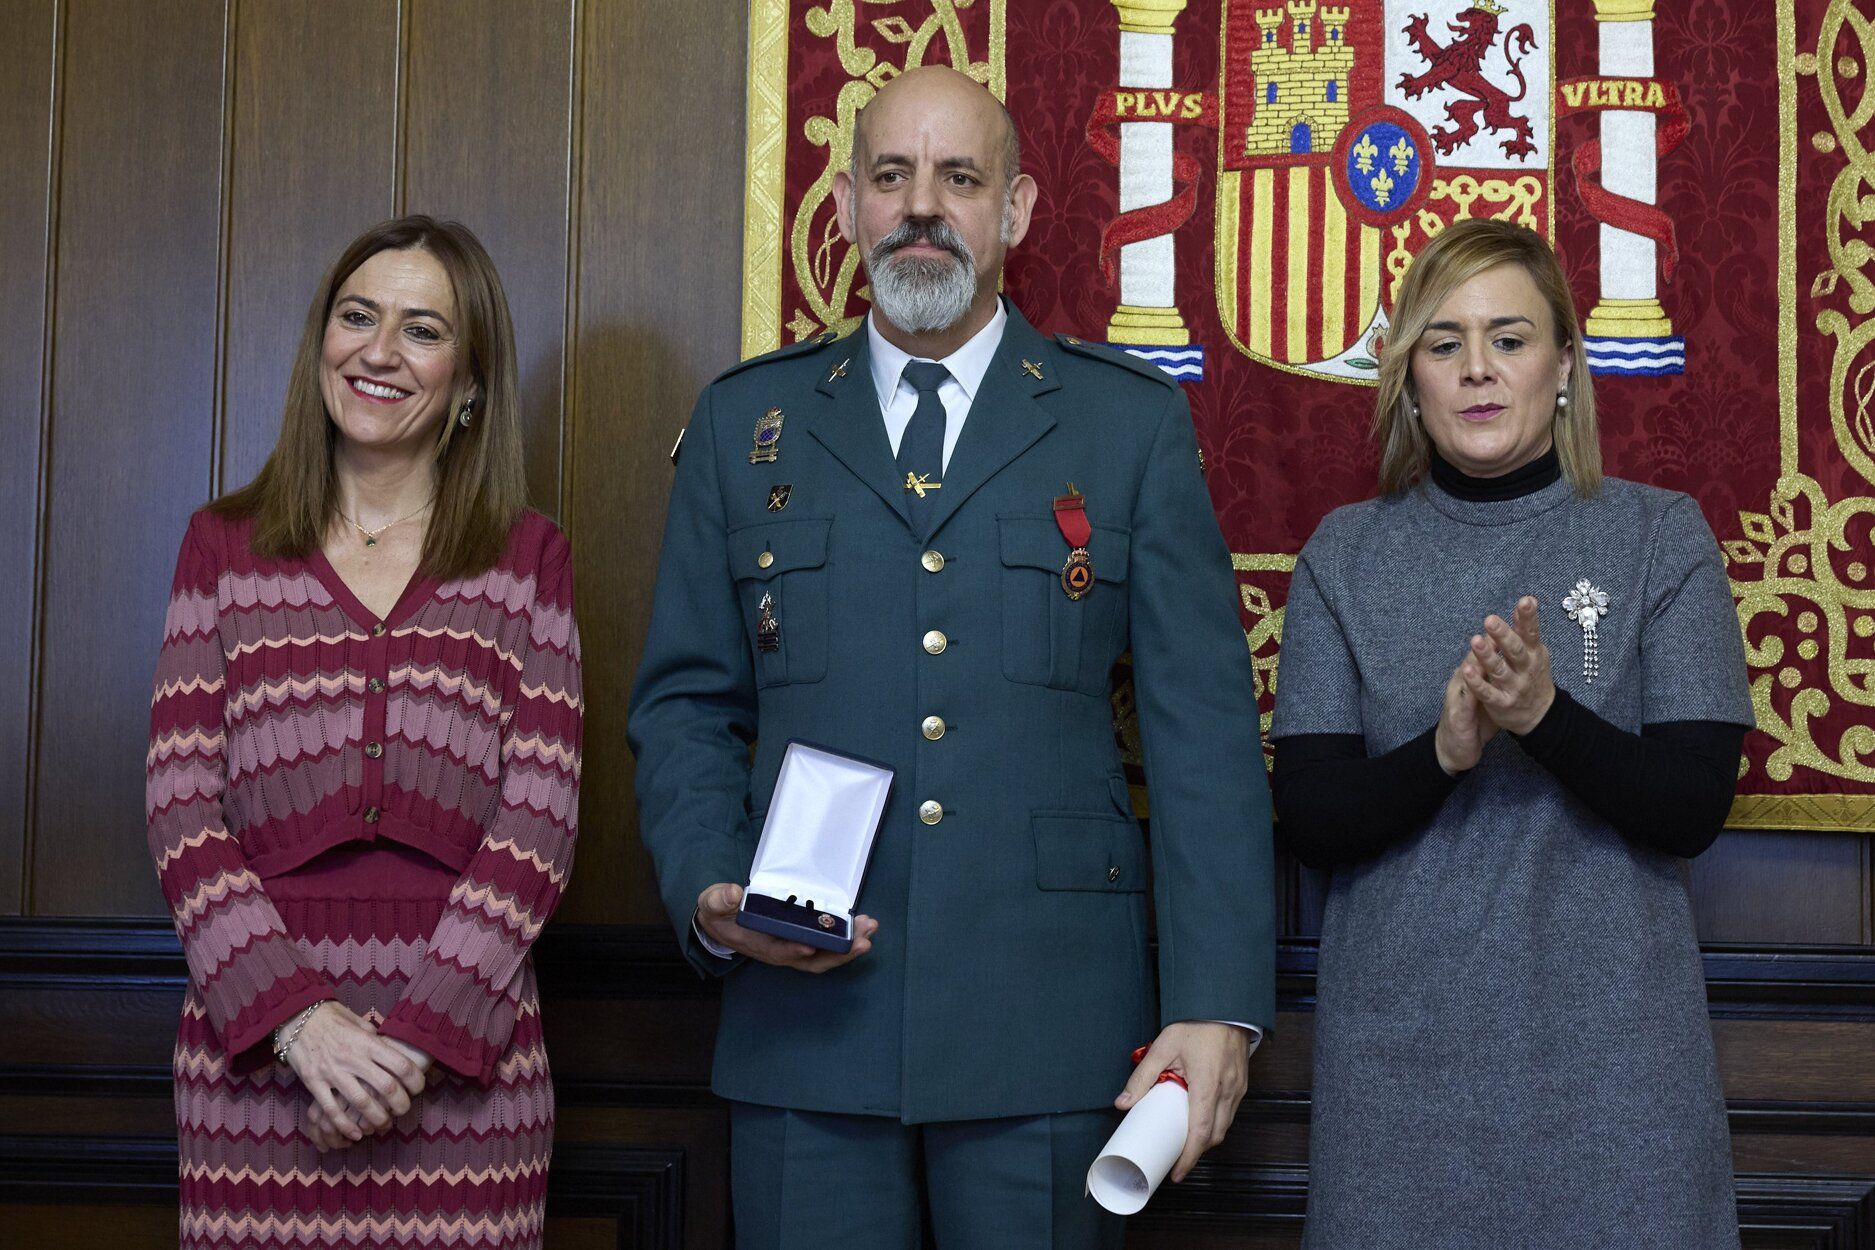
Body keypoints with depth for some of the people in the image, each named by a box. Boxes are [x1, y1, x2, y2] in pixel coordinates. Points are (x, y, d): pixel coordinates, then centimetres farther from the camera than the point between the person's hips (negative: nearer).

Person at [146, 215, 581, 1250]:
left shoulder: (527, 557, 7)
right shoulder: (223, 546, 9)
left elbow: (539, 816, -1)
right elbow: (180, 808, 2)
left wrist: (418, 1035, -11)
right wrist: (295, 1017, -10)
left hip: (463, 1062, 0)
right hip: (253, 1061, 1)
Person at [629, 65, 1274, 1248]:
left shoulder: (1134, 420, 5)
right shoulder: (745, 420, 10)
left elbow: (1204, 726, 1)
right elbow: (687, 703, 12)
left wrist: (1216, 1004, -6)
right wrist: (708, 893, -6)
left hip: (1047, 1029, -1)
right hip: (804, 1011, 1)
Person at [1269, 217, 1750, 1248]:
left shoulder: (1661, 537, 0)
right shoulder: (1346, 555, 3)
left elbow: (1692, 807, -6)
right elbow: (1310, 819, -3)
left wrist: (1546, 716, -23)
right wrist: (1443, 749, -21)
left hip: (1610, 1044, 0)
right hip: (1399, 1040, 1)